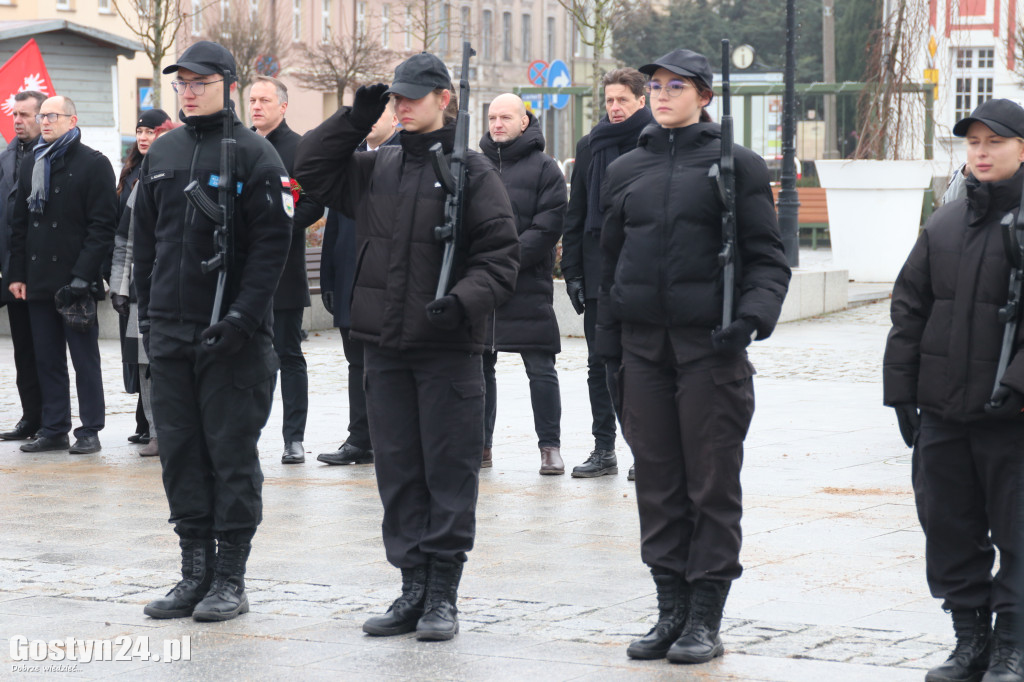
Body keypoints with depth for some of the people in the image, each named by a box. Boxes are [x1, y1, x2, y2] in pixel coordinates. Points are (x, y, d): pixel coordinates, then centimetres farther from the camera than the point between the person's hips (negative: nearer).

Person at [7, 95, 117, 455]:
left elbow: (102, 226, -8)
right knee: (47, 360, 7)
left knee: (85, 360, 0)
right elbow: (20, 223, 16)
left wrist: (82, 276, -15)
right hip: (40, 282, 6)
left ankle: (90, 432, 5)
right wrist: (17, 273, 7)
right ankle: (54, 430, 13)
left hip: (77, 280, -6)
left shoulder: (94, 164, -3)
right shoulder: (31, 165, 15)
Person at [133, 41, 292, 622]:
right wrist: (148, 312, 11)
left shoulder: (254, 154, -5)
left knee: (232, 453, -1)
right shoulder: (163, 154, 13)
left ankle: (232, 579, 5)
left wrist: (243, 316, -17)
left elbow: (273, 242, -10)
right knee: (181, 453, 8)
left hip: (232, 335, -6)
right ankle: (196, 572, 15)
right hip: (171, 330, 6)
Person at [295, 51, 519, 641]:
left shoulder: (472, 171, -4)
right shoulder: (376, 169, 12)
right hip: (386, 344, 5)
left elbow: (500, 257, -7)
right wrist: (354, 120, 8)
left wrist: (462, 301, -22)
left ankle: (443, 596, 6)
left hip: (448, 348, -5)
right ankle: (414, 587, 16)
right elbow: (311, 171, 18)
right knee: (398, 471, 8)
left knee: (449, 471, 0)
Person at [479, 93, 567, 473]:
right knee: (478, 366, 8)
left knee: (541, 370, -3)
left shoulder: (543, 168, 0)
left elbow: (547, 228, -8)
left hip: (528, 286, -4)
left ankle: (550, 447, 3)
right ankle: (480, 444, 17)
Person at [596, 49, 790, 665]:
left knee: (713, 481, -1)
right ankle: (672, 612, 13)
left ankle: (706, 619, 5)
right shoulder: (627, 170, 13)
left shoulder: (736, 164, 1)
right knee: (658, 482, 6)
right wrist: (607, 344, 12)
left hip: (711, 343, -4)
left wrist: (752, 316, -17)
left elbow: (768, 258, 0)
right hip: (644, 346, 4)